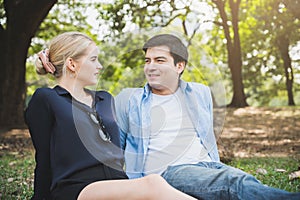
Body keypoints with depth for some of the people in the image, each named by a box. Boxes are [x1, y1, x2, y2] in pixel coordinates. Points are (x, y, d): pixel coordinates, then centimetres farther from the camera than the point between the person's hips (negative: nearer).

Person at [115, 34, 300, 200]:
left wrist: (217, 173, 21)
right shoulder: (128, 99, 10)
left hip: (208, 166, 4)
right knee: (238, 183, -33)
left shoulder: (200, 93, 18)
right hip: (166, 172, -4)